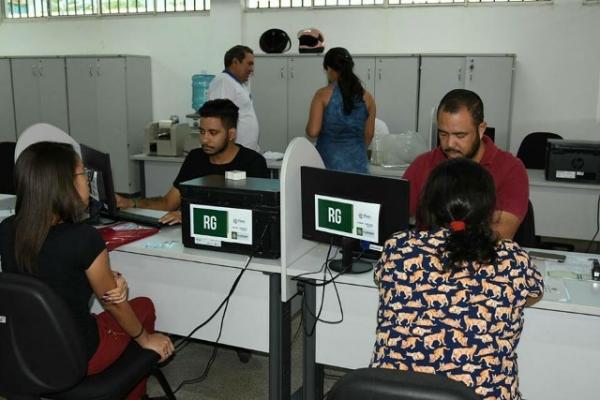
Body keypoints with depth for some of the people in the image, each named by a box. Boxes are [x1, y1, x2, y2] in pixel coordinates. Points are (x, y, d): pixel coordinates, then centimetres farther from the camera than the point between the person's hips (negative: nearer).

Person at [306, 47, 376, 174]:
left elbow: (313, 131, -10)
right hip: (357, 164, 3)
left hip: (328, 162, -2)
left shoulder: (323, 94, -6)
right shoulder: (366, 97, 3)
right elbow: (369, 135, 10)